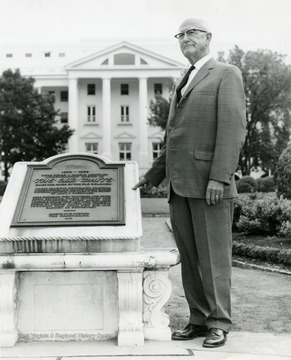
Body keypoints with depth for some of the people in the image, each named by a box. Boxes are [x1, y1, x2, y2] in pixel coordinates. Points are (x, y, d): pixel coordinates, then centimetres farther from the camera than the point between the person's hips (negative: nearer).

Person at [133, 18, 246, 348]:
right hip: (180, 186, 7)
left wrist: (219, 177, -22)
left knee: (213, 256, -4)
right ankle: (199, 320, 14)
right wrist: (153, 176, 19)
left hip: (210, 184, -7)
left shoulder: (226, 75, 1)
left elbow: (233, 129, -12)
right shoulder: (183, 86, 25)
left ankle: (218, 324, 4)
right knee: (189, 258, 7)